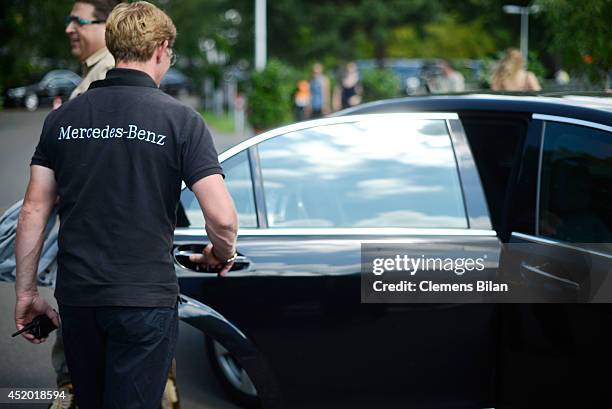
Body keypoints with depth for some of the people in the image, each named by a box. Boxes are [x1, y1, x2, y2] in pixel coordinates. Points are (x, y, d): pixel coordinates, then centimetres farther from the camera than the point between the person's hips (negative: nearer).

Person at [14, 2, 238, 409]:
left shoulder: (63, 117, 5)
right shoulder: (181, 119, -7)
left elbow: (33, 212, 4)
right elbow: (222, 218, -13)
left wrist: (26, 292, 11)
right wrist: (223, 255, 8)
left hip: (76, 297, 5)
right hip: (145, 297, -4)